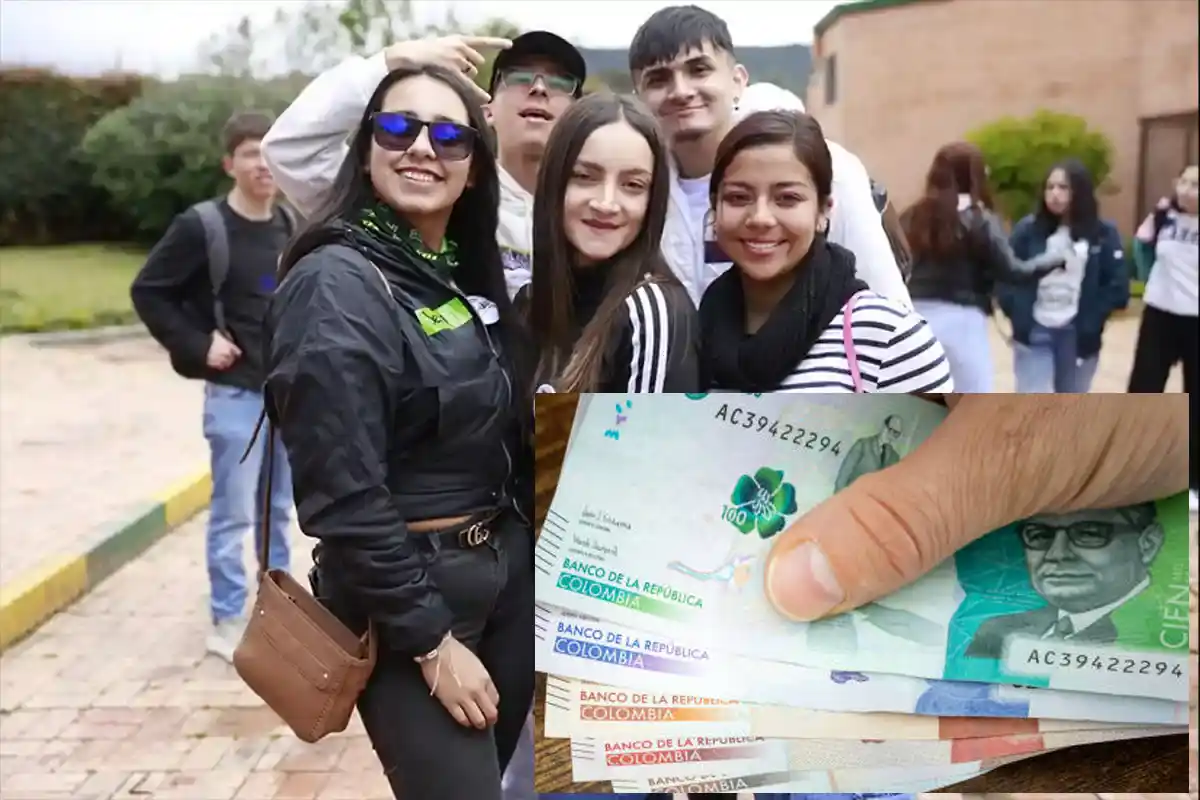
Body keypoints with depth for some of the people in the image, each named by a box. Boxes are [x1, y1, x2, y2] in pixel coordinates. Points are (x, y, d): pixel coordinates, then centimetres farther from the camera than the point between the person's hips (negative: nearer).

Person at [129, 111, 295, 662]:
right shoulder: (202, 227, -12)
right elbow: (147, 292, -8)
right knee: (233, 515, 0)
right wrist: (197, 345, -13)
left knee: (278, 510, 15)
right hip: (236, 393, -5)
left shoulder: (289, 227, 6)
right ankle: (226, 622, 13)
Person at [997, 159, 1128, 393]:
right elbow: (1006, 277, -1)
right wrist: (1019, 317, -9)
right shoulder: (1028, 229, -2)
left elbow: (1117, 286, -2)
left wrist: (1090, 319, -7)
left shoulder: (1103, 233, -1)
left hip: (1079, 336, 1)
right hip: (1034, 333, -1)